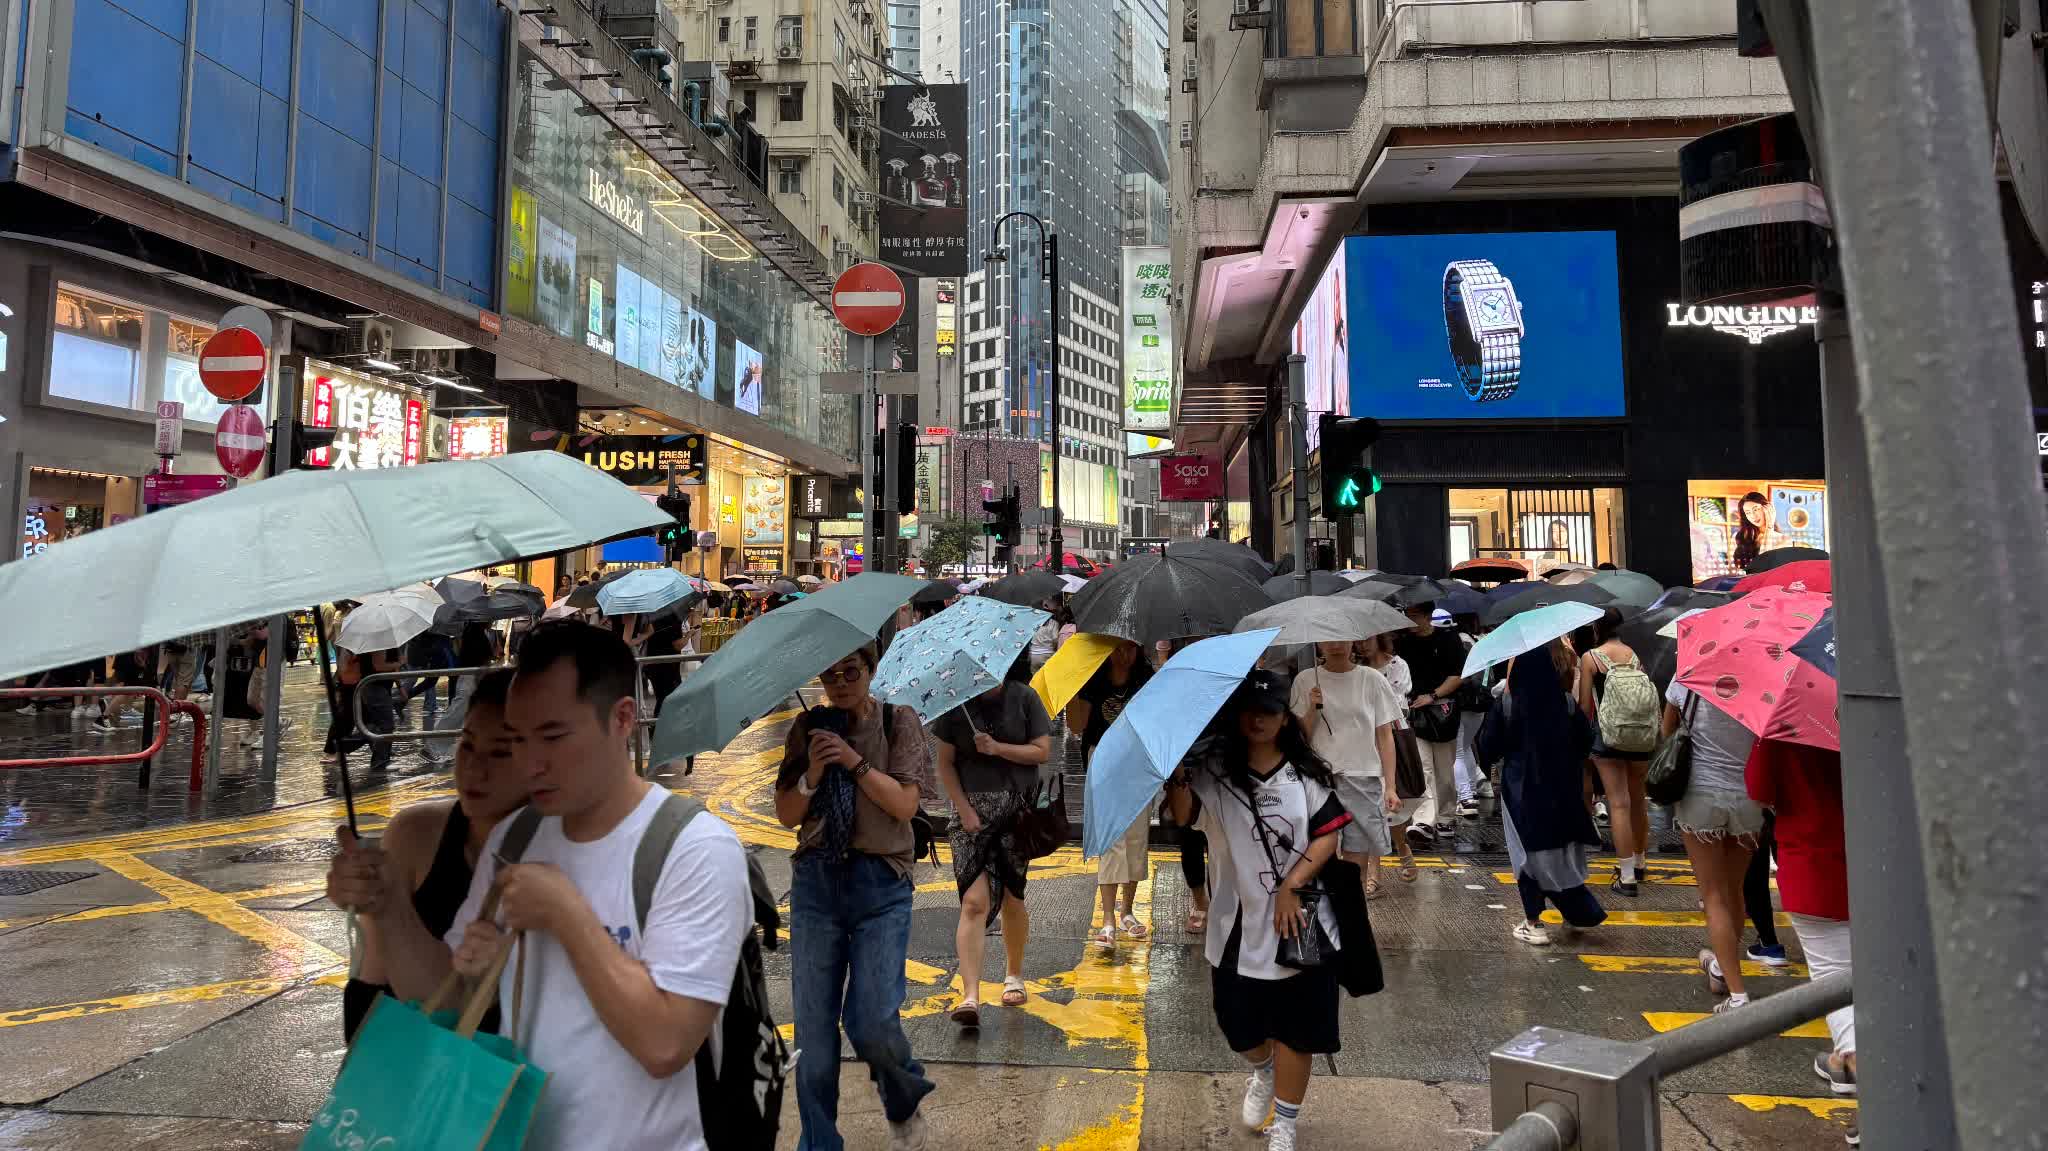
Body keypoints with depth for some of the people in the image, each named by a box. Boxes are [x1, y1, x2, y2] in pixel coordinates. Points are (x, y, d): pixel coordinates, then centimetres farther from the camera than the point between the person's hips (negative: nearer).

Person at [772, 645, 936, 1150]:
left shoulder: (899, 721, 1)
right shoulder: (809, 728, 7)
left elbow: (905, 804, -8)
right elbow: (786, 815, 5)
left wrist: (854, 761, -16)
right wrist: (812, 773, -13)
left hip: (881, 884, -3)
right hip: (816, 881, 3)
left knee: (871, 1021, -8)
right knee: (813, 1023, 5)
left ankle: (904, 1105, 24)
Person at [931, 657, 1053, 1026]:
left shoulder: (1024, 697, 1)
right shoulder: (957, 705, 0)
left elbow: (1043, 751, -4)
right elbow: (945, 764, 1)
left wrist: (997, 748, -16)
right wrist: (964, 808, -8)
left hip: (1018, 809, 1)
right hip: (972, 809, -1)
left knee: (1012, 898, 10)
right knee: (975, 901, -11)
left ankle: (1013, 975, 32)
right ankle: (970, 996, -13)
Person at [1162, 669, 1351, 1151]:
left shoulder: (1306, 772, -3)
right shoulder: (1214, 769, -3)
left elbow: (1328, 835, -6)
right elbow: (1182, 814, -17)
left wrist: (1291, 887, -15)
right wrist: (1176, 772, -35)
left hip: (1298, 922, -1)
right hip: (1239, 924, 1)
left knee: (1295, 1030, 7)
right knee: (1239, 1024, 12)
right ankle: (1262, 1071, 46)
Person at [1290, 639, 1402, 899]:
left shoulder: (1372, 679, 5)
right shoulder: (1305, 682, 6)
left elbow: (1385, 736, 6)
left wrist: (1390, 786, 1)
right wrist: (1312, 709, -12)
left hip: (1364, 778, 0)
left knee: (1357, 850, -2)